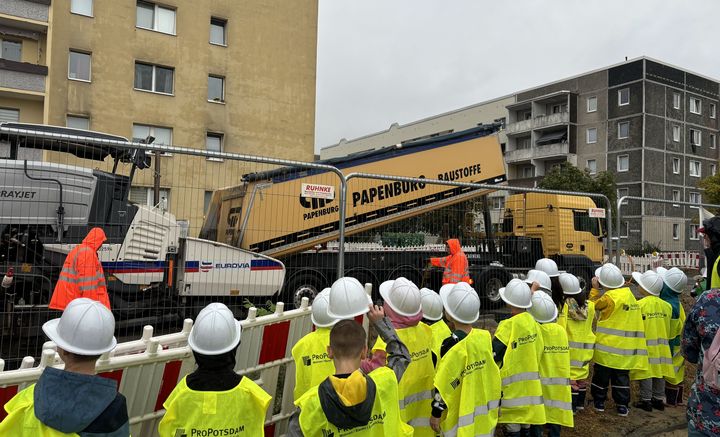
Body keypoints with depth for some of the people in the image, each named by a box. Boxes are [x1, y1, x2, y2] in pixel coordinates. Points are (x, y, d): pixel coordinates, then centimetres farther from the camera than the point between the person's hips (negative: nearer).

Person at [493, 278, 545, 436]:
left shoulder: (508, 326, -22)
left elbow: (493, 355, -21)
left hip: (512, 384, -6)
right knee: (526, 424, 20)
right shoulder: (531, 320, -6)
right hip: (530, 383, 6)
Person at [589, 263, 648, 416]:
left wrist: (595, 289, 5)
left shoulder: (610, 296, -18)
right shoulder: (629, 294, 6)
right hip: (625, 346, 5)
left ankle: (599, 402, 20)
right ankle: (623, 406, 14)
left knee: (601, 375, 10)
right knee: (622, 376, 12)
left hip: (608, 346, -5)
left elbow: (594, 304, -5)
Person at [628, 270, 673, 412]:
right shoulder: (666, 305, 1)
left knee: (646, 372, 2)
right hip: (661, 345, 5)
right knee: (659, 370, 12)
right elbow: (668, 327, 10)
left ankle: (646, 400, 7)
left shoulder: (640, 304, -14)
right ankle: (659, 399, 21)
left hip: (645, 344, -5)